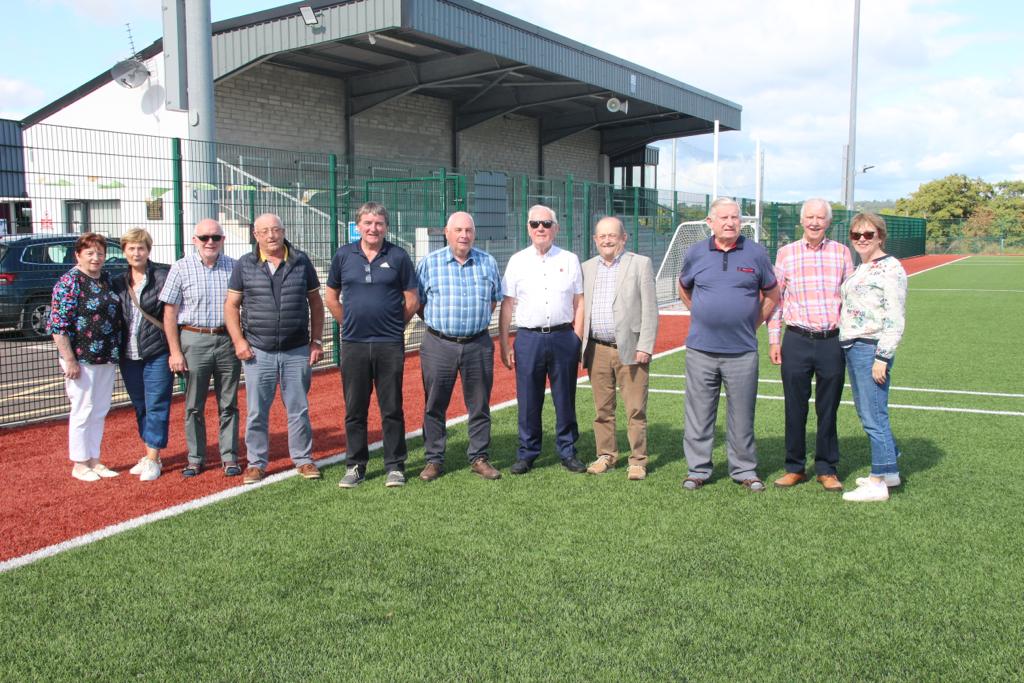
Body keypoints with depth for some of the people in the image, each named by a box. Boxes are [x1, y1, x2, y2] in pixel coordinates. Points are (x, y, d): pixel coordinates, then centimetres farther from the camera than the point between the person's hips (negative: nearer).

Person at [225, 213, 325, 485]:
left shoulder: (301, 262, 5)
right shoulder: (244, 265, 4)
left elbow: (315, 303, 9)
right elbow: (231, 305, 7)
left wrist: (316, 341, 4)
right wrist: (238, 341, -4)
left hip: (297, 351, 0)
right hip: (258, 351, 0)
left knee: (299, 409, 6)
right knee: (256, 411, 5)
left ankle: (303, 459, 18)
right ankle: (256, 463, 17)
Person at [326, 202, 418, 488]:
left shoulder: (398, 256, 0)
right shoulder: (343, 255, 5)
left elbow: (412, 301, 5)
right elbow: (331, 297, 15)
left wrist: (392, 326, 7)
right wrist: (350, 324, 11)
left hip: (390, 345, -2)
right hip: (353, 345, 2)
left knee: (392, 409, 4)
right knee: (354, 410, 8)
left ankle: (395, 466, 14)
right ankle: (355, 466, 19)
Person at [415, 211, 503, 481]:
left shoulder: (488, 263, 7)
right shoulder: (429, 263, 2)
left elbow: (494, 299, 17)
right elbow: (418, 301, 7)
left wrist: (477, 320, 10)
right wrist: (438, 323, 4)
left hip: (478, 345, 1)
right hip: (439, 345, -1)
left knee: (479, 405, 7)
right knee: (434, 406, 4)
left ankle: (479, 458, 18)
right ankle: (434, 460, 14)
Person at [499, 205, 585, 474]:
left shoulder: (570, 260, 8)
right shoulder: (517, 261, 6)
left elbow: (579, 302, 8)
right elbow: (507, 305, 5)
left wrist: (577, 339, 0)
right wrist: (504, 345, 1)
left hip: (564, 337, 0)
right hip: (529, 338, 0)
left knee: (565, 399, 7)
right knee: (528, 401, 4)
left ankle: (567, 452, 19)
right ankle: (527, 453, 16)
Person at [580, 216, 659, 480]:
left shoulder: (641, 264, 1)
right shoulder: (587, 267, 13)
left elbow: (650, 309, -3)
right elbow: (582, 308, 14)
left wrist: (645, 347, -10)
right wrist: (581, 347, 7)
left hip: (630, 349, -4)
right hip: (597, 350, 4)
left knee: (636, 409, -1)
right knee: (603, 408, 10)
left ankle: (637, 460, 9)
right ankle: (606, 455, 22)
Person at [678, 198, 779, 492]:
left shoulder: (756, 253, 2)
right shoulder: (696, 253, 4)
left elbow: (771, 293, 13)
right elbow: (684, 288, 21)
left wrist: (754, 324, 8)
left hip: (742, 350, 0)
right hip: (701, 349, 1)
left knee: (742, 415, 6)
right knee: (699, 413, 5)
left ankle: (744, 470, 18)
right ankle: (697, 468, 16)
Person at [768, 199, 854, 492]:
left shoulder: (841, 252, 6)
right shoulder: (785, 253, 4)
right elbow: (775, 299, 7)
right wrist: (773, 339, 4)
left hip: (833, 341, 0)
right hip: (796, 341, 0)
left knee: (828, 409, 7)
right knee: (795, 408, 6)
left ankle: (827, 469, 19)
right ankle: (795, 467, 19)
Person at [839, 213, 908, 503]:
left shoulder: (890, 269, -11)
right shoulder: (861, 269, 17)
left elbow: (895, 321, -16)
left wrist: (882, 357, -19)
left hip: (872, 349, -10)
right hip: (851, 348, 10)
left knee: (874, 416, -6)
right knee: (866, 412, 15)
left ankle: (878, 483, 1)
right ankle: (890, 470, 28)